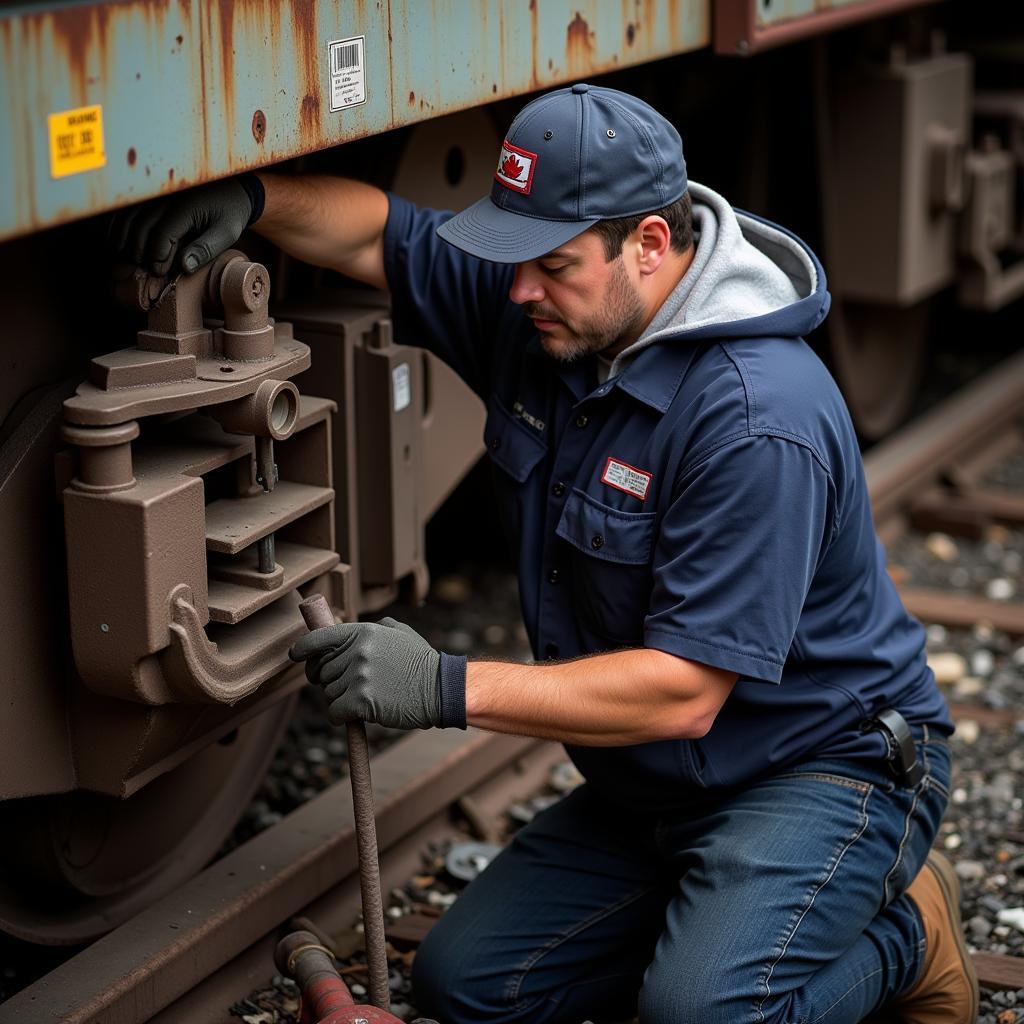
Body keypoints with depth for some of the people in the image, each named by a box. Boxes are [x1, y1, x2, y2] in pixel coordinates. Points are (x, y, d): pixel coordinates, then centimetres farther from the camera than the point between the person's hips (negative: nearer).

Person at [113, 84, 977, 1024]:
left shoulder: (759, 421, -30)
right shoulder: (539, 309, -6)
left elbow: (683, 691, -31)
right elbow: (374, 234, 6)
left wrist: (447, 689, -33)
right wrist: (248, 196, -16)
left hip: (822, 763, -8)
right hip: (649, 782, 8)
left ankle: (900, 932, 1)